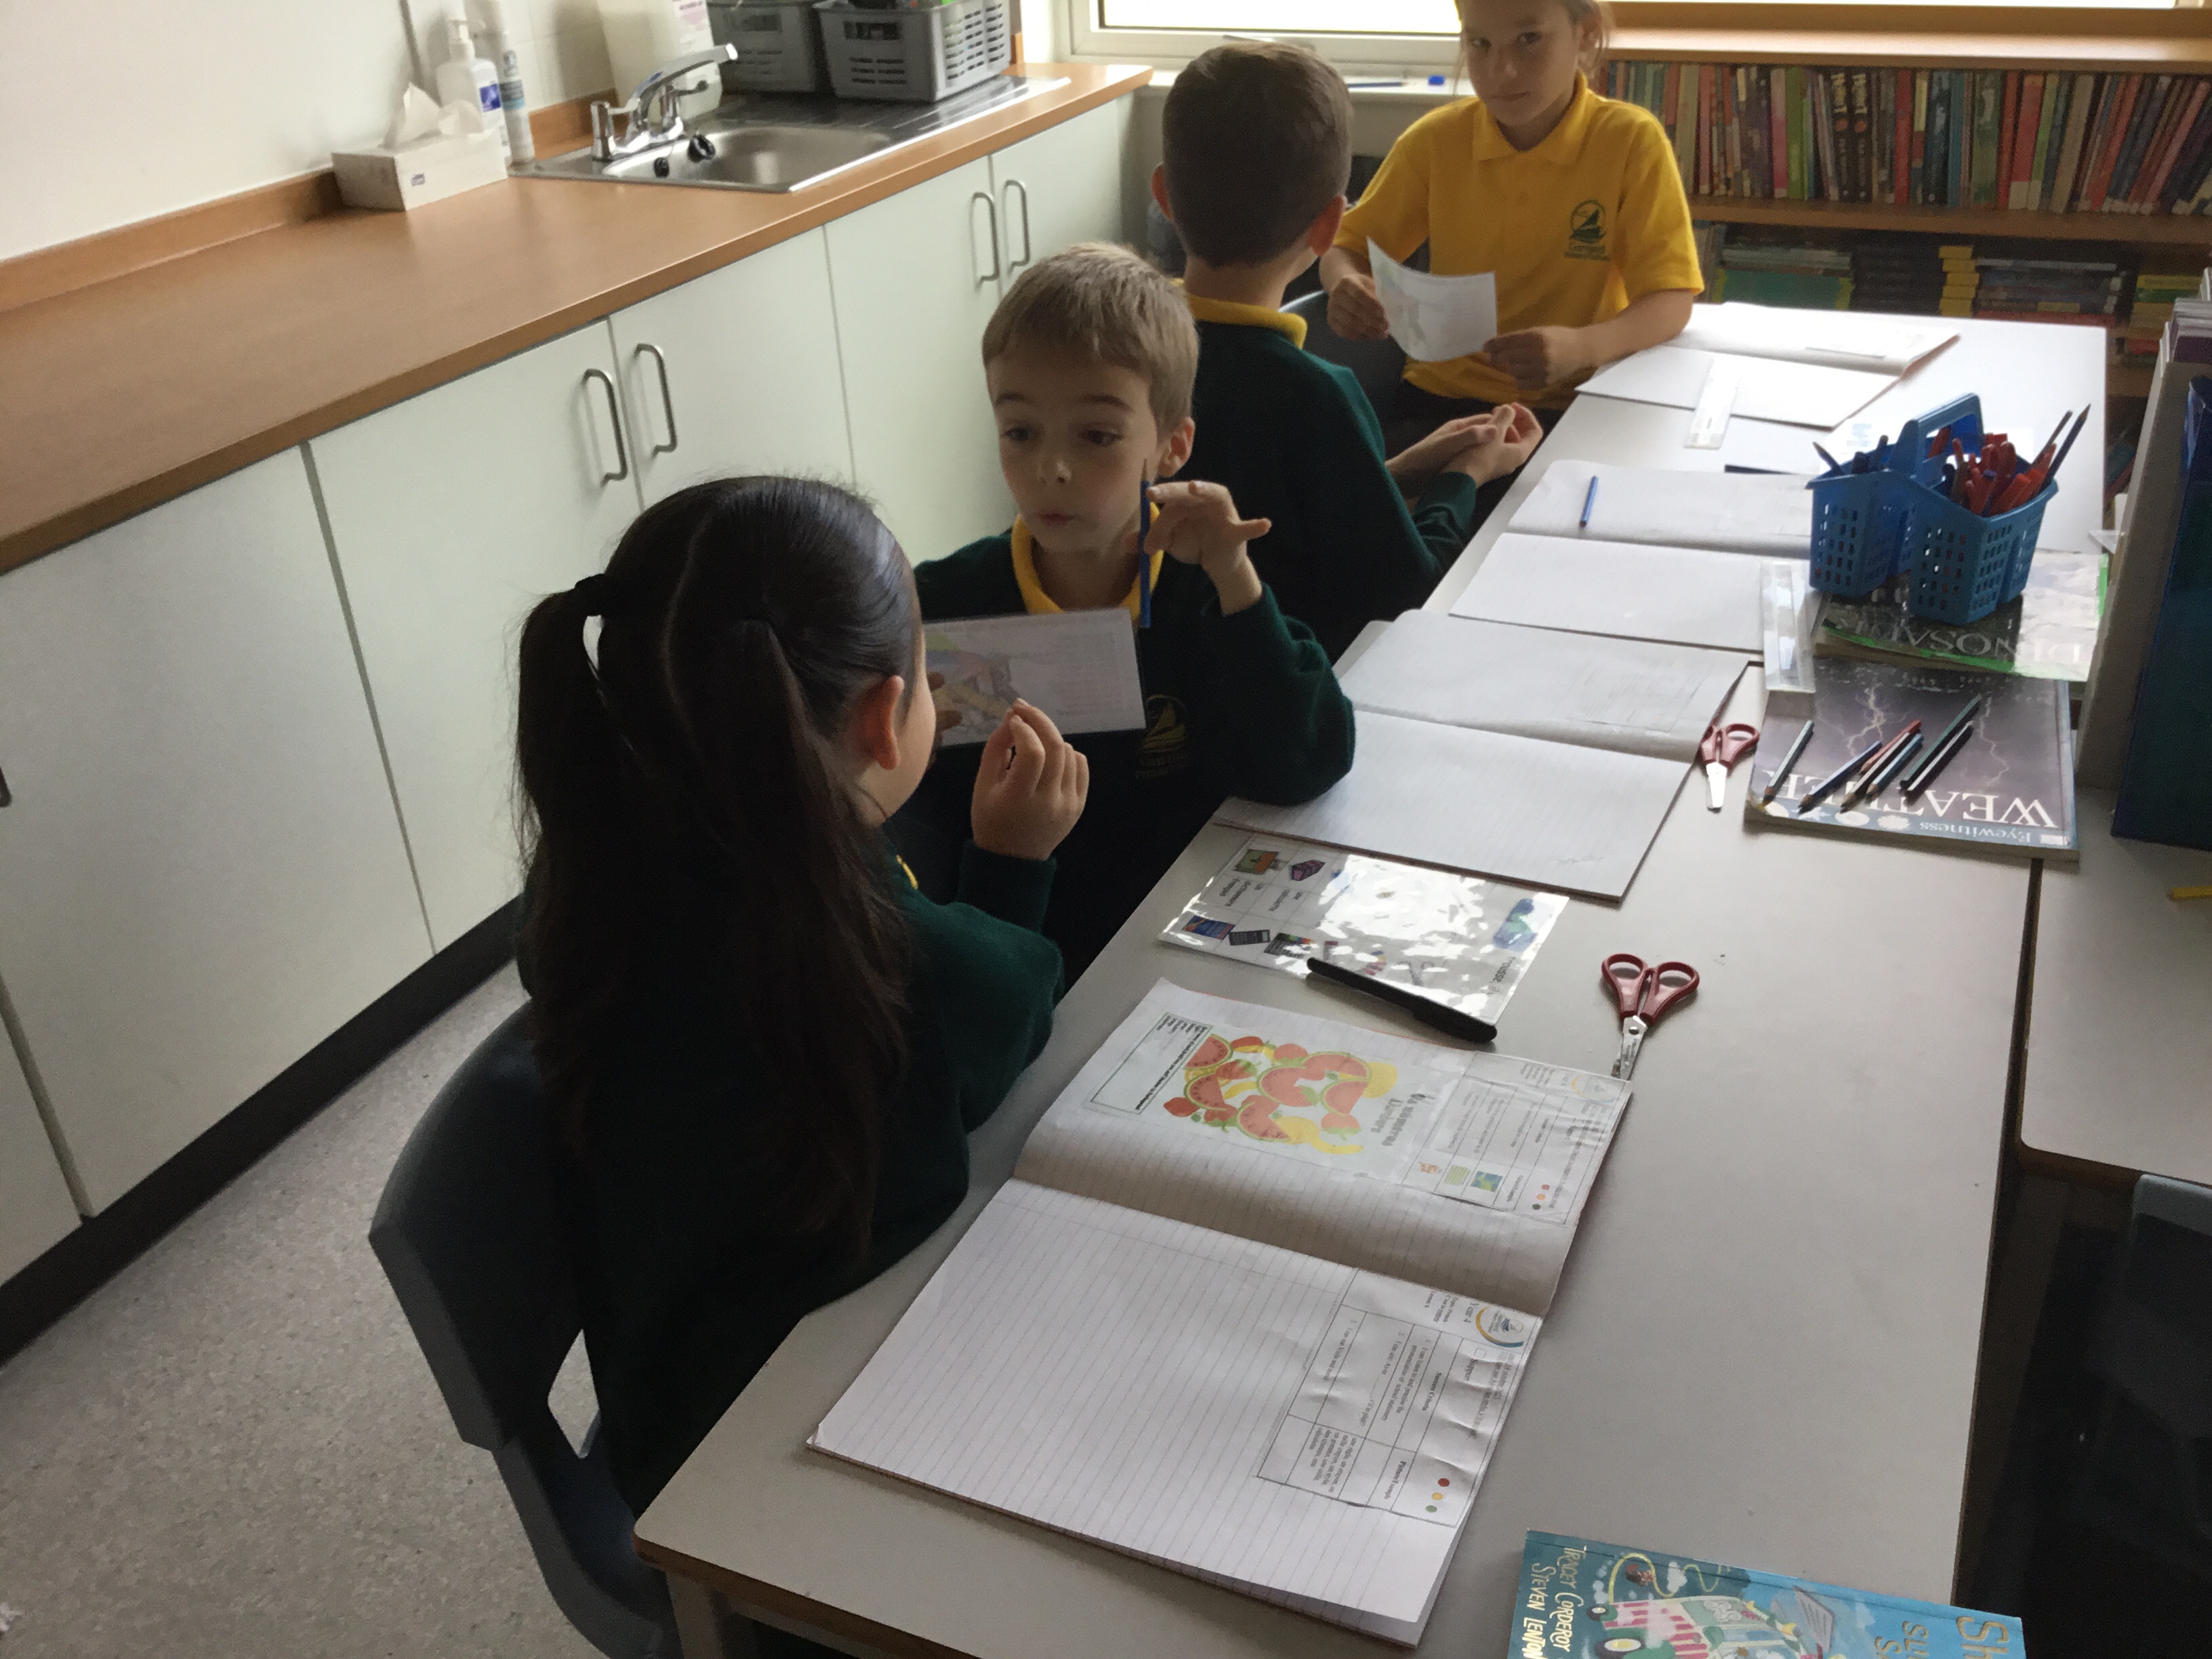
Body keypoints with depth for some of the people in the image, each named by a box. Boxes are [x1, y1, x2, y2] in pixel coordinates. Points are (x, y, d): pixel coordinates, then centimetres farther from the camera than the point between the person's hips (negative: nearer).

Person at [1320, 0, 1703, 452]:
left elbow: (1671, 302, -11)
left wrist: (1582, 347, -33)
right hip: (1444, 393, 2)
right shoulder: (1435, 140, -1)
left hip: (1573, 403, -2)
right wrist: (1348, 286, -18)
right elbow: (1347, 250, 8)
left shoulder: (1632, 140, -9)